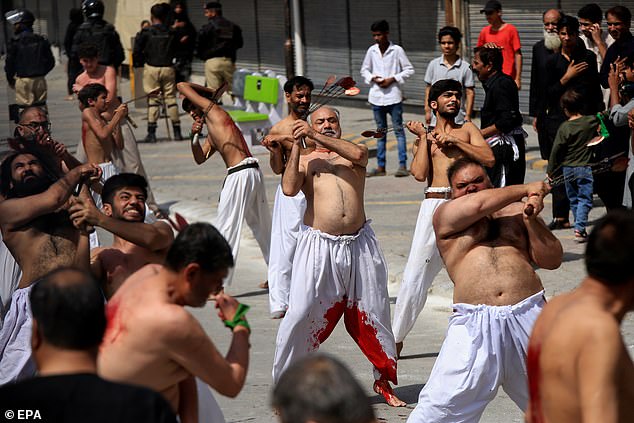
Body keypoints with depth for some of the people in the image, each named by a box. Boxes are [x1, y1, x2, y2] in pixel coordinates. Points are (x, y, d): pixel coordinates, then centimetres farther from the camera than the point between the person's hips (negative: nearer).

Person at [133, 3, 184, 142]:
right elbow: (176, 52, 12)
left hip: (151, 68, -2)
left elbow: (137, 51, -4)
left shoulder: (146, 33, -5)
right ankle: (177, 132, 7)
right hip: (168, 68, 2)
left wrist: (138, 63, 13)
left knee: (153, 100, 2)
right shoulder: (171, 33, 3)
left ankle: (151, 133, -2)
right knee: (171, 98, 7)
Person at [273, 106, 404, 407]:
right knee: (301, 313, -9)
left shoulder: (354, 154, 16)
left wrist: (315, 136, -10)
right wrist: (296, 146, -5)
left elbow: (358, 153, -10)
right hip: (319, 245, -2)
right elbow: (289, 188, -7)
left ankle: (384, 380, 24)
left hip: (359, 244, 2)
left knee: (373, 314, 9)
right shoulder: (306, 160, 12)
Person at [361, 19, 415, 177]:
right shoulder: (371, 51, 4)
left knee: (399, 130, -2)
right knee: (381, 132, 11)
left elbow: (409, 70, -3)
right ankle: (380, 166, 15)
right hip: (377, 96, 4)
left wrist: (393, 79, -13)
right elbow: (364, 70, 14)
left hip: (393, 96, -4)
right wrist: (372, 78, -6)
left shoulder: (397, 50, -6)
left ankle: (402, 166, -1)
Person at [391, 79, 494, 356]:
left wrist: (454, 141, -2)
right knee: (415, 275, -4)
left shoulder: (467, 130, 17)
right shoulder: (424, 138, 17)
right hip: (434, 204, -1)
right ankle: (396, 338, 3)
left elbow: (489, 159, 0)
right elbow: (419, 173, 0)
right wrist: (423, 138, 2)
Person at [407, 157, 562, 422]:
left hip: (528, 318, 3)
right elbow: (478, 204, -11)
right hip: (476, 324, -3)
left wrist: (532, 221, -3)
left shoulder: (516, 211, 16)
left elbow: (552, 260, 11)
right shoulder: (446, 215, 9)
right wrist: (526, 190, 1)